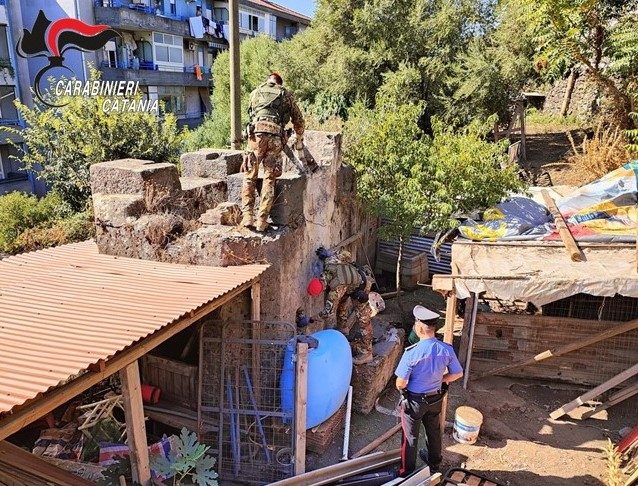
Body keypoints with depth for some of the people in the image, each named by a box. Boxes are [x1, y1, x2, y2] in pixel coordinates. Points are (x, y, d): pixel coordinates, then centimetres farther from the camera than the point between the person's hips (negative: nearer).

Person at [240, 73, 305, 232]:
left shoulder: (256, 93, 26)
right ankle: (262, 220, 1)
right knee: (269, 179, 5)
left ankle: (247, 216, -3)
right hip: (276, 136, 0)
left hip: (257, 133, 0)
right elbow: (299, 120, 26)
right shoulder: (286, 95, 23)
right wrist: (299, 140, 41)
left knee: (250, 176, 6)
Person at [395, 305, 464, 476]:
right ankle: (434, 463, 50)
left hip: (414, 400, -4)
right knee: (434, 432, 27)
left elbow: (400, 383, -24)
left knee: (410, 436, 16)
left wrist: (403, 389, -1)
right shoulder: (447, 350, -18)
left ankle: (407, 471, 34)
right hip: (436, 398, 4)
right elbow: (457, 374, -5)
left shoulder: (411, 353, -31)